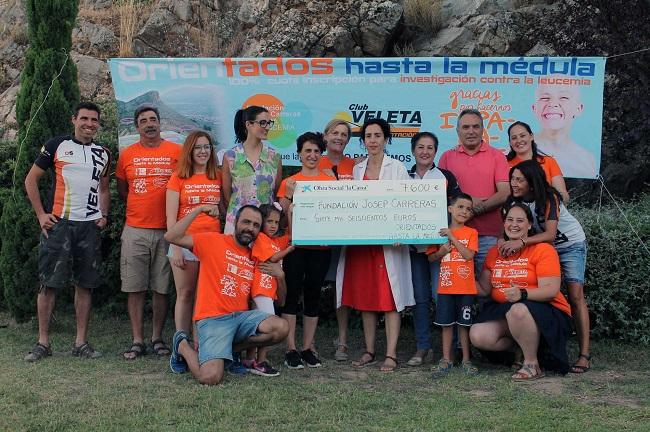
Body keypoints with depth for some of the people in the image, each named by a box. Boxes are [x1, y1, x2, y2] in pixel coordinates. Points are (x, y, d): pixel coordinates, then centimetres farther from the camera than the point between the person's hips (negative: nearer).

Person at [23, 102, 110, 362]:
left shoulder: (103, 154, 14)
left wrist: (104, 215, 7)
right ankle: (43, 342, 4)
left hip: (90, 226, 4)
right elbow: (31, 179, 3)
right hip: (58, 223, -4)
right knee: (48, 283, -3)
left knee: (85, 284, 4)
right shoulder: (57, 145, 2)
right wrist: (41, 215, -5)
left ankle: (81, 342, 11)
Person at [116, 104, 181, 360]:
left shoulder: (176, 151, 2)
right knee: (135, 288, 2)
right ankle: (137, 341, 9)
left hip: (166, 231, -1)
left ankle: (157, 338, 16)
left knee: (162, 288, 4)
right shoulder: (127, 154, 7)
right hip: (135, 231, 1)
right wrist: (141, 208, 10)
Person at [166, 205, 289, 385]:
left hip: (242, 316, 5)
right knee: (210, 378, -22)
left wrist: (280, 275, 0)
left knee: (281, 328, -21)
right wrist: (198, 210, -12)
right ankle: (183, 346, 12)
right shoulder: (213, 241, 0)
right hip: (212, 319, -5)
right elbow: (171, 237, -12)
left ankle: (230, 348, 1)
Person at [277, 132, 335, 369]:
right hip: (295, 245, -2)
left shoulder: (331, 182, 9)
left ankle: (308, 348, 14)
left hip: (320, 246, 2)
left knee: (313, 296, 6)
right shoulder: (289, 182, 5)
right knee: (292, 294, -4)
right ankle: (291, 350, 1)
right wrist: (289, 195, -12)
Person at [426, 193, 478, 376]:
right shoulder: (441, 232, 8)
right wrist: (442, 251, -10)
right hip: (446, 287, 2)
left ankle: (466, 360, 14)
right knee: (446, 324, 7)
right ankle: (446, 359, 15)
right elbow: (431, 257, 10)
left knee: (464, 324, 4)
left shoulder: (471, 233, 0)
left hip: (465, 288, -2)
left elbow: (468, 255, -13)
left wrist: (453, 237, -14)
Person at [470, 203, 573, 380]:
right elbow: (484, 289, 8)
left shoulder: (543, 249, -7)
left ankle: (532, 365, -16)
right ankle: (522, 345, 8)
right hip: (502, 311, 6)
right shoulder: (494, 253, 11)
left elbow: (551, 290, -17)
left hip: (546, 314, -6)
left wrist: (522, 293, -33)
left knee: (518, 310, -39)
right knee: (477, 335, -19)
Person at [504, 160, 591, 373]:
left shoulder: (548, 198, -27)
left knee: (575, 296, -14)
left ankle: (584, 354, -16)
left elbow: (550, 234, -37)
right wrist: (505, 242, -28)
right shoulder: (516, 200, -10)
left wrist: (521, 242, -48)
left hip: (571, 245, -5)